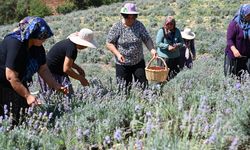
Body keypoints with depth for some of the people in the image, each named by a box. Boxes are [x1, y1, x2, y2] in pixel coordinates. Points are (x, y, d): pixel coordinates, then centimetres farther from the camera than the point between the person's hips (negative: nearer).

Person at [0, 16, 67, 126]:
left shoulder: (38, 47, -5)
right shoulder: (15, 44, -31)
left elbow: (43, 70, 1)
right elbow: (11, 77, -32)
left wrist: (56, 86, -10)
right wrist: (28, 96, -33)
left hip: (19, 84, 8)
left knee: (25, 118, 8)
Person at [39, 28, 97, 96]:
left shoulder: (69, 42, 4)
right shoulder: (72, 49, -24)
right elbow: (66, 69, -26)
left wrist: (78, 68, 10)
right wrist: (81, 78, -14)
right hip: (50, 73, -10)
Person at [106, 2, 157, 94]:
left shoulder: (139, 25, -1)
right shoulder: (117, 27, -8)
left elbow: (147, 39, -1)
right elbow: (109, 43, -6)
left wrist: (152, 49, -21)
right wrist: (118, 54, -21)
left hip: (138, 62, 2)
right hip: (122, 64, -2)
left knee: (143, 85, 1)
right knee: (123, 89, 5)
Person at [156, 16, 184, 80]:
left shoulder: (177, 31, 7)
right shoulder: (161, 31, -7)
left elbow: (181, 42, 10)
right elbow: (158, 43, -10)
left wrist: (177, 45, -13)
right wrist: (167, 46, -21)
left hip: (175, 57, 4)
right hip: (164, 57, -4)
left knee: (175, 74, 6)